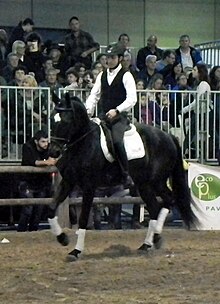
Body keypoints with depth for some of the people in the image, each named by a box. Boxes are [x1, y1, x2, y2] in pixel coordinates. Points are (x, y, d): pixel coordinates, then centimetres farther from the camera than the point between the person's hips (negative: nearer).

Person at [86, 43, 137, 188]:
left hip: (119, 116, -6)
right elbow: (94, 95, 16)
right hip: (104, 116, 6)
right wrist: (88, 111, -1)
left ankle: (126, 175, -18)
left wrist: (117, 110, -21)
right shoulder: (102, 75, 15)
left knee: (116, 140, -26)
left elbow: (132, 99, -10)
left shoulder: (126, 76, -3)